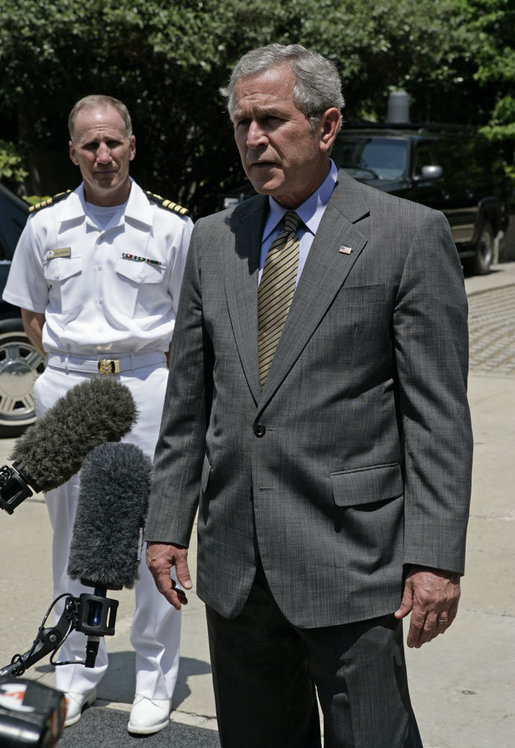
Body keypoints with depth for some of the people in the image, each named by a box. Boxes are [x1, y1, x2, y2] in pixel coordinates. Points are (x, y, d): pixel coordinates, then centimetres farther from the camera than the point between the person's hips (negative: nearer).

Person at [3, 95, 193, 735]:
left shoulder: (173, 225, -2)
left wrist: (163, 377, -3)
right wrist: (64, 367, 6)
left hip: (148, 387, -2)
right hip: (66, 387, 3)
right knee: (72, 532, 10)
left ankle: (154, 680, 14)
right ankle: (77, 671, 24)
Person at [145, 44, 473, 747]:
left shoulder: (409, 234, -4)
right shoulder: (213, 240, 11)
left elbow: (438, 414, -8)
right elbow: (188, 400, 14)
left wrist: (436, 558, -12)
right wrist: (168, 524, 9)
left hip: (352, 561, -5)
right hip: (235, 564, 5)